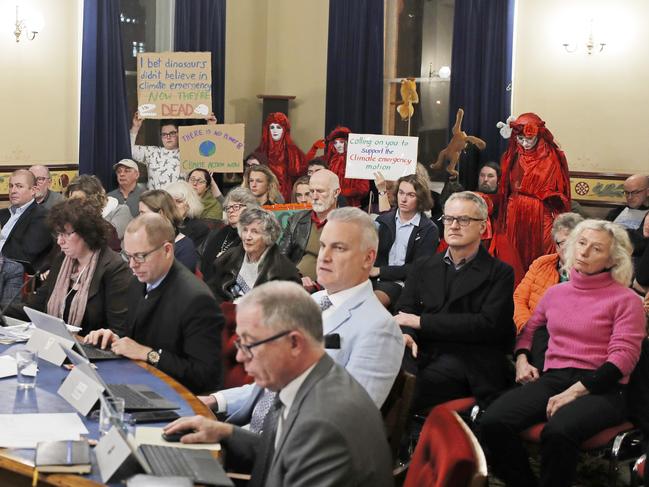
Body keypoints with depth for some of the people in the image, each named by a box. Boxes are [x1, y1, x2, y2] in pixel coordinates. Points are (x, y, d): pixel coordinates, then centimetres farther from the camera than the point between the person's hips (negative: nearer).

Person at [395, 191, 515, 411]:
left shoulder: (499, 273, 7)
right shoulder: (423, 268, 22)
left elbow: (488, 324, -7)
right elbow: (405, 310, 12)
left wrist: (422, 322, -8)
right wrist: (406, 334, -15)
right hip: (422, 352, 4)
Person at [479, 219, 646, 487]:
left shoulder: (626, 300, 2)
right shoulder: (556, 293, 18)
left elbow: (623, 356, -6)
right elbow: (529, 328, 32)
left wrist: (575, 391, -16)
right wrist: (521, 359, 10)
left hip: (600, 388, -4)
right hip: (552, 379, 4)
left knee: (558, 432, -38)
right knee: (492, 422, -24)